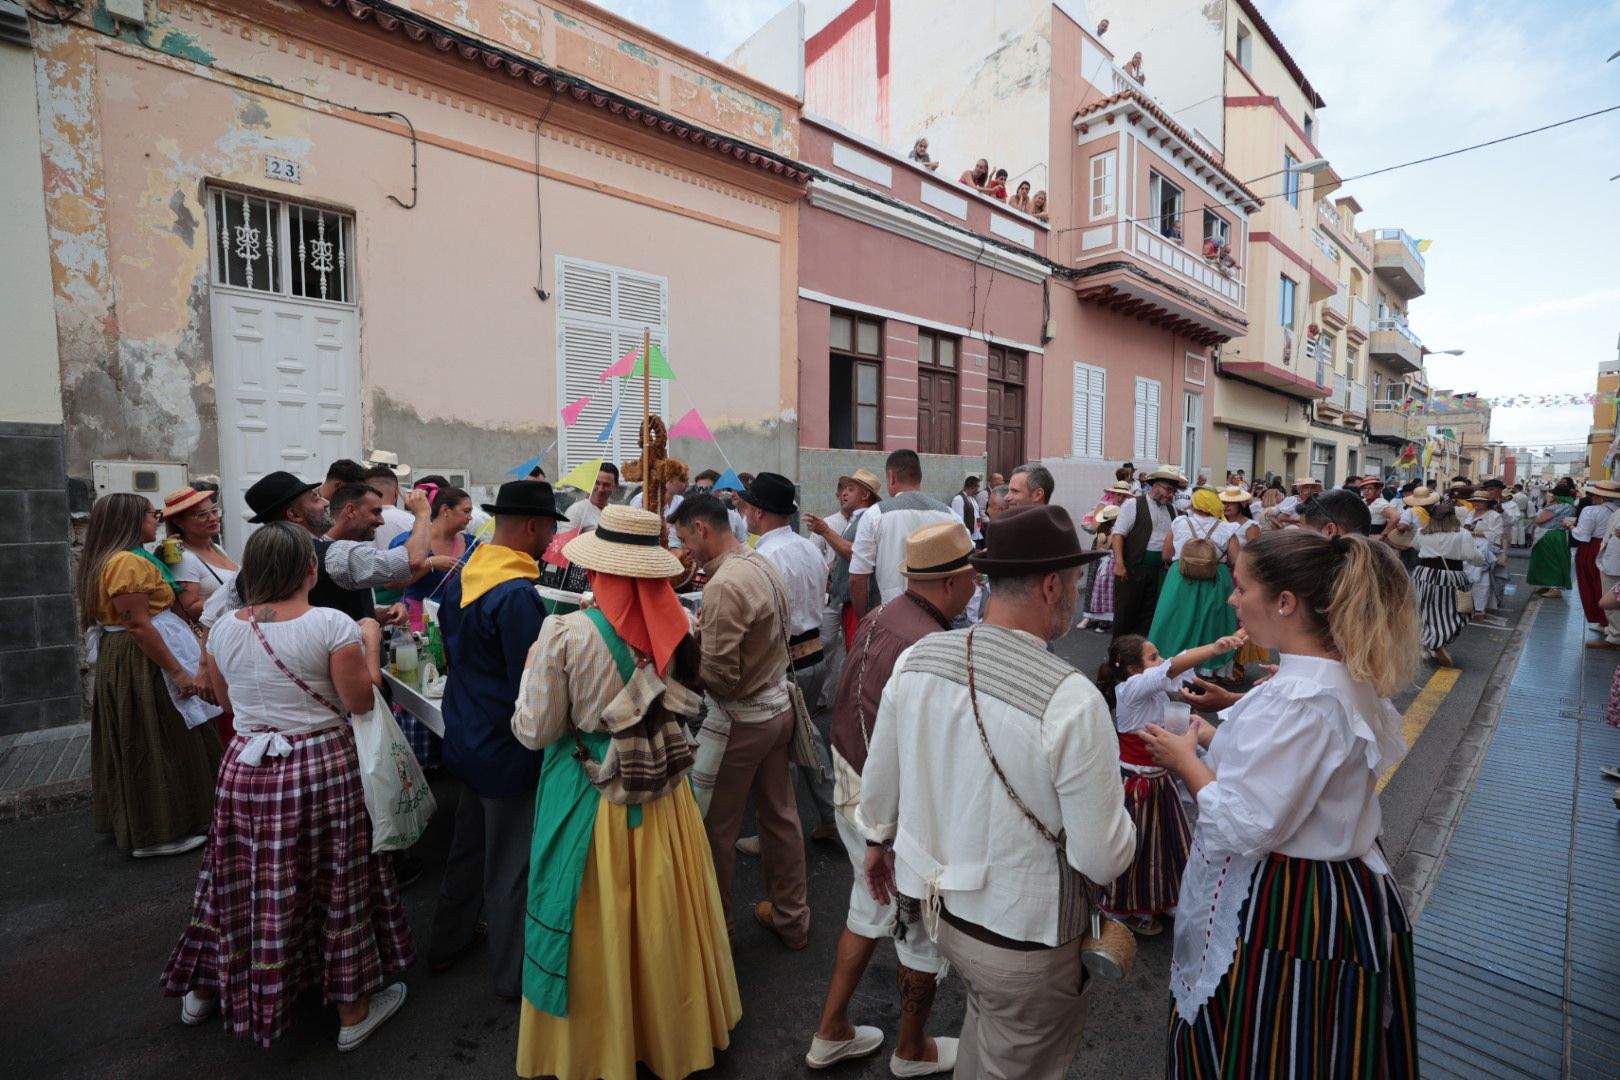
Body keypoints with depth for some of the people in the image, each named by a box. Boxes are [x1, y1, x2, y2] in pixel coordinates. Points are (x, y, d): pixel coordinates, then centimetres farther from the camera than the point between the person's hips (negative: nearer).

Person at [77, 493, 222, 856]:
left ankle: (133, 823, 32)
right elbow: (139, 626, -24)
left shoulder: (129, 559, 13)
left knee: (137, 744, 19)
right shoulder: (128, 562, -20)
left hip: (121, 660, 11)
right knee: (158, 745, -1)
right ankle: (158, 832, 9)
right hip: (141, 662, -11)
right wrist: (177, 671, -22)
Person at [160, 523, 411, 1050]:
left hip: (245, 766, 5)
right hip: (321, 769, -4)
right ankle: (353, 1010, 25)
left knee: (239, 882, 23)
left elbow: (224, 696, 14)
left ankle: (205, 990, 45)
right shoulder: (332, 624, -18)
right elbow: (360, 700, -13)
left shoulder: (224, 628, -1)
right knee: (336, 886, 10)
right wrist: (371, 639, -4)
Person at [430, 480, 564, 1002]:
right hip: (506, 749, -9)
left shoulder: (460, 576, 1)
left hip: (466, 738, 9)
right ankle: (513, 975, 28)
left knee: (469, 843, 26)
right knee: (511, 863, 9)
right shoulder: (518, 595, -28)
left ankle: (449, 941, 45)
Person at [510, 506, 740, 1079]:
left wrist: (535, 666, 3)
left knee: (600, 929, 18)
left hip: (592, 802, -3)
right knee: (664, 917, 23)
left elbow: (535, 731, -11)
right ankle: (673, 1029, 45)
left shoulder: (566, 633, -22)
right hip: (665, 794, 3)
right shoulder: (678, 623, -12)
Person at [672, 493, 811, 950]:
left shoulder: (724, 585, -25)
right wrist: (707, 630, 6)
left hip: (742, 718, -8)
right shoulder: (762, 564, 2)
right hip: (779, 705, 9)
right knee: (779, 814, 20)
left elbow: (719, 676, -24)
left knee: (714, 827, 12)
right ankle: (790, 918, 37)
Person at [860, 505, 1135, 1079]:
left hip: (939, 903, 5)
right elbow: (1104, 858, -20)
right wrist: (1119, 818, 1)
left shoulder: (916, 658, -14)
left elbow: (878, 781, -1)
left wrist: (879, 840, 18)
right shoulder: (1072, 700, -29)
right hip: (1023, 937, -4)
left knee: (986, 1021, 32)